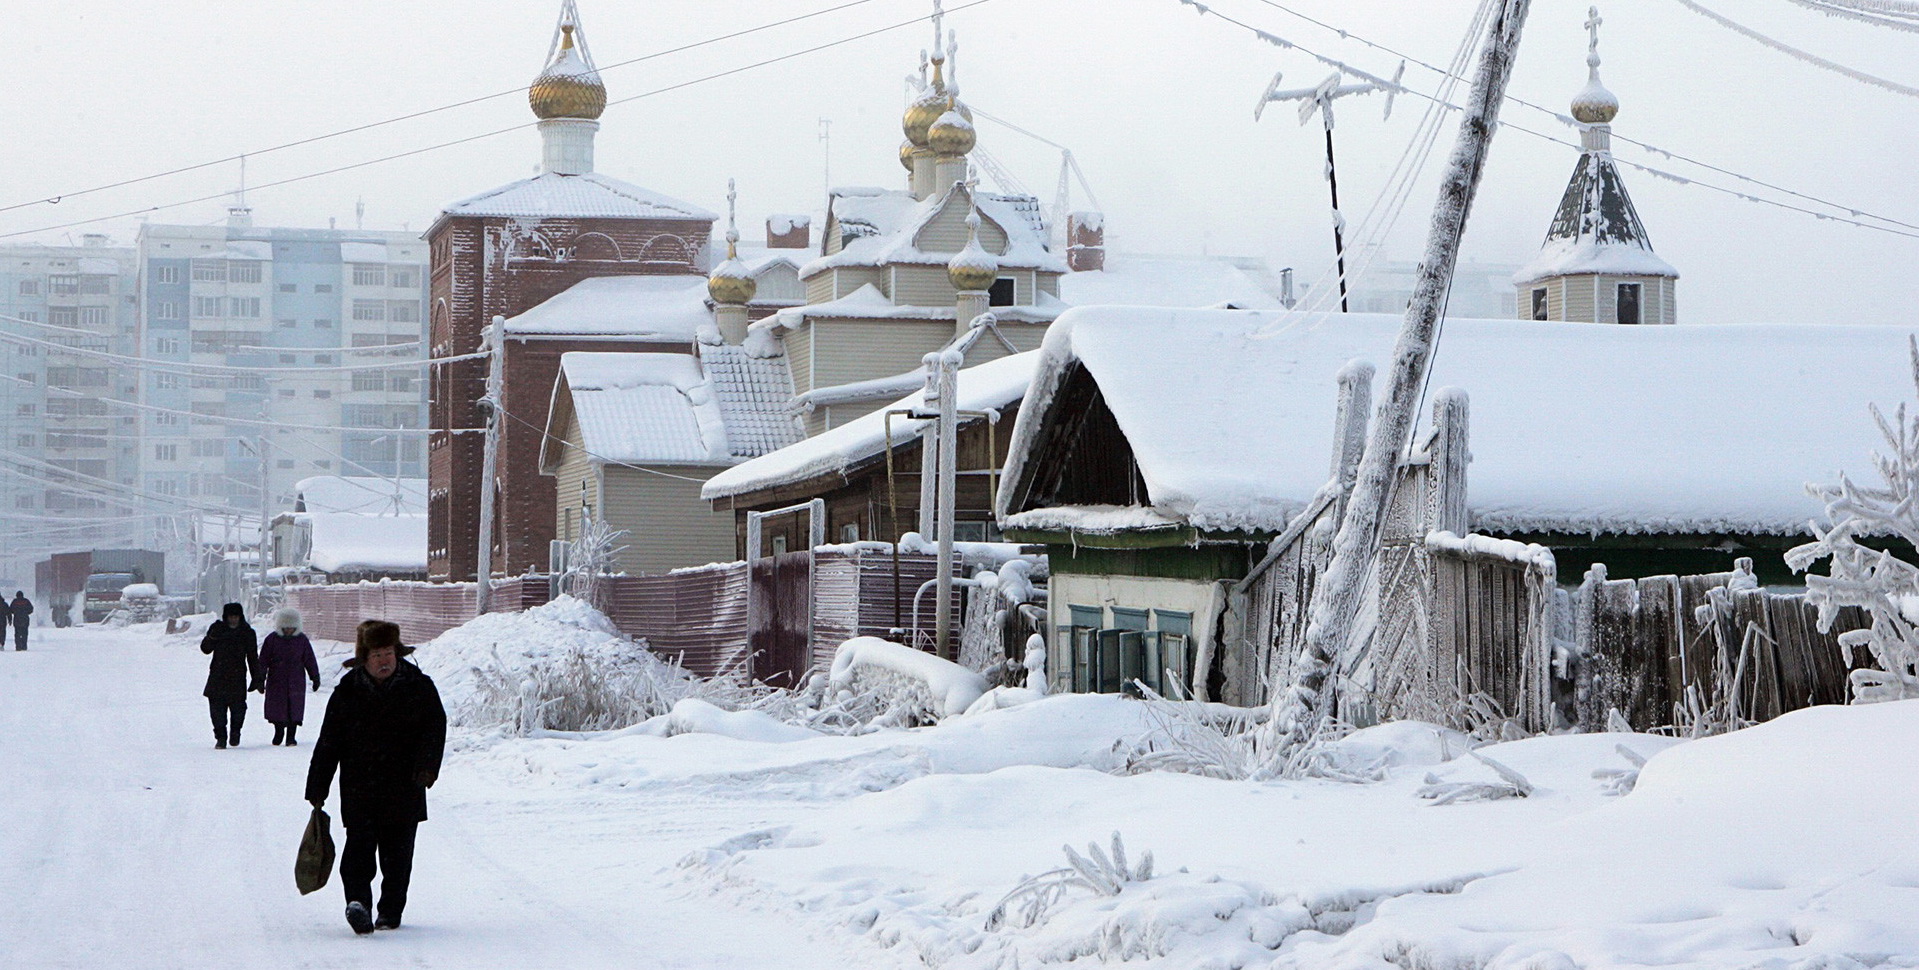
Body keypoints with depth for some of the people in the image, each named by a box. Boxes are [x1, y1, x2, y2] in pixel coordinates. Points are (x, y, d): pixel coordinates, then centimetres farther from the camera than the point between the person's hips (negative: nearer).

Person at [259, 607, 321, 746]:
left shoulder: (301, 639, 2)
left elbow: (310, 660, 8)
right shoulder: (272, 639, -2)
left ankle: (291, 736, 3)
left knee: (295, 709, -4)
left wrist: (315, 677, 7)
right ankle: (279, 732, 25)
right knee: (276, 707, 3)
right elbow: (263, 661, 0)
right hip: (276, 681, 0)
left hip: (296, 681, 0)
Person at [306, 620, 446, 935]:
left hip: (404, 789, 1)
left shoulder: (419, 687, 3)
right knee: (359, 845, -16)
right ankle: (358, 900, -27)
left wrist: (426, 766, -18)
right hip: (359, 788, -1)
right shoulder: (348, 691, 4)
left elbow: (435, 727, -1)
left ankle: (391, 911, 15)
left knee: (398, 853, 5)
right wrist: (317, 789, 5)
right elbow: (328, 743, 7)